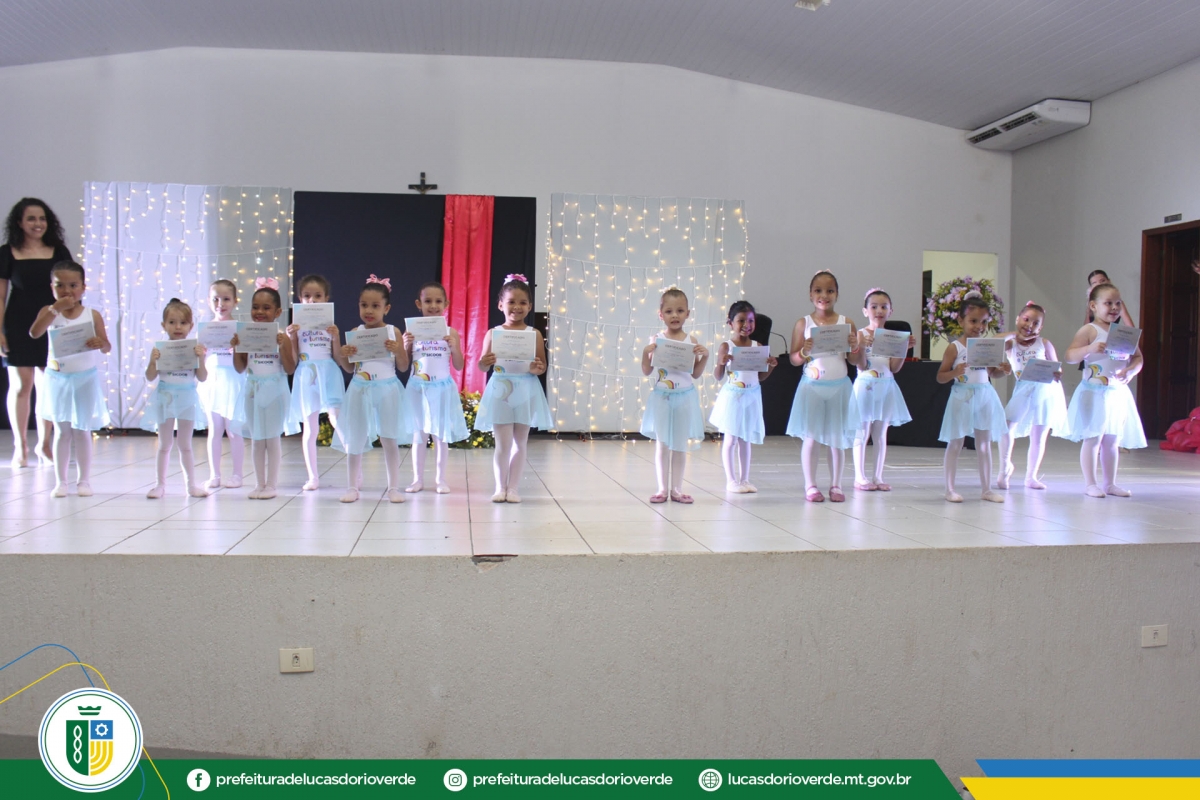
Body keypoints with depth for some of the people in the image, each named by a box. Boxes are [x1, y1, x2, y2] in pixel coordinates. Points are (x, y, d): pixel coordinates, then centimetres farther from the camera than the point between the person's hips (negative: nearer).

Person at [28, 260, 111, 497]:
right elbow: (34, 333, -21)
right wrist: (56, 307, -24)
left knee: (82, 431, 7)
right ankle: (60, 481, 16)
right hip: (58, 379, 1)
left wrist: (99, 343, -28)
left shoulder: (92, 315, -4)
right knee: (62, 431, 8)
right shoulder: (49, 312, -2)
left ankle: (84, 481, 16)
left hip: (85, 379, -1)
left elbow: (106, 347, -5)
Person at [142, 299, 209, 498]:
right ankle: (160, 484, 17)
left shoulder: (194, 349, -3)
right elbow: (150, 377, -4)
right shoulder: (160, 349, -5)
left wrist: (201, 358, -18)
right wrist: (152, 360, -20)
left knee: (185, 446, 10)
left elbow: (202, 378, -4)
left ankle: (191, 483, 18)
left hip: (187, 399, 0)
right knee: (164, 445, 9)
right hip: (165, 399, 0)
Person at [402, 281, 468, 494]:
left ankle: (441, 478, 17)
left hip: (442, 389, 0)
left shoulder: (450, 333, 0)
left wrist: (454, 347, -15)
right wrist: (405, 346, -15)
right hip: (418, 388, 0)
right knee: (418, 435, 7)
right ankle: (418, 478, 16)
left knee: (441, 436, 7)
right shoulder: (412, 331, -1)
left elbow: (459, 366, 1)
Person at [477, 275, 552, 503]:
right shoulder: (493, 334, 0)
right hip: (500, 391, -1)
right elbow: (483, 367, 3)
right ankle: (500, 487, 12)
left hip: (525, 392, 1)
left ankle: (513, 488, 14)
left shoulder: (534, 334, 1)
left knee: (520, 443, 7)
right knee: (502, 444, 2)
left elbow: (542, 365, 4)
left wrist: (537, 368, -19)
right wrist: (485, 362, -19)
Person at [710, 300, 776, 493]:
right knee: (730, 439, 2)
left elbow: (760, 377, 10)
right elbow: (718, 377, -7)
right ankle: (731, 481, 11)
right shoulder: (726, 346, -8)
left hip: (751, 397, 4)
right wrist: (721, 362, -25)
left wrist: (771, 366, -6)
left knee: (745, 439, 12)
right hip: (732, 396, -4)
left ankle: (744, 479, 20)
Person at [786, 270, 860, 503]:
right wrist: (804, 351, -19)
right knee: (811, 438, 2)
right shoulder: (803, 324, 0)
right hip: (812, 386, -1)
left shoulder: (847, 323, 3)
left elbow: (856, 361, 6)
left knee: (837, 439, 7)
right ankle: (810, 486, 12)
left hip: (840, 387, 1)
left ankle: (835, 485, 18)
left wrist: (855, 347, -13)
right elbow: (793, 360, 0)